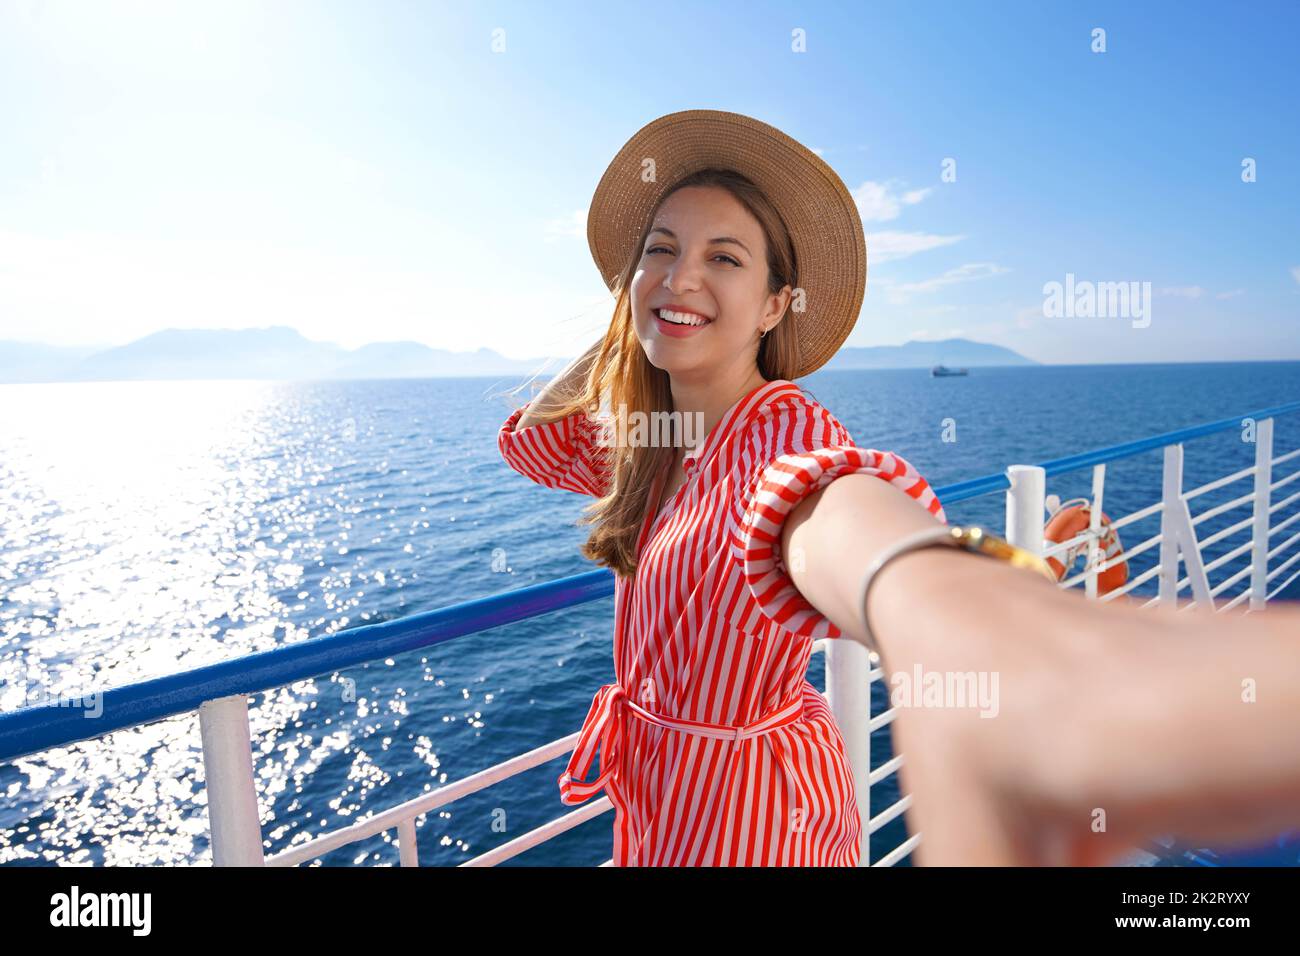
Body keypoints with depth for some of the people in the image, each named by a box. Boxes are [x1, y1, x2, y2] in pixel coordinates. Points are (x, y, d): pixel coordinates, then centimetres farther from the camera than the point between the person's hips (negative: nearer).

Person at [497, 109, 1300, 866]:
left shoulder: (782, 429, -27)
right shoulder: (657, 438, -4)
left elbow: (821, 502, -51)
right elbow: (531, 438, 10)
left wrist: (937, 594, -76)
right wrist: (629, 326, -1)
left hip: (745, 817, -7)